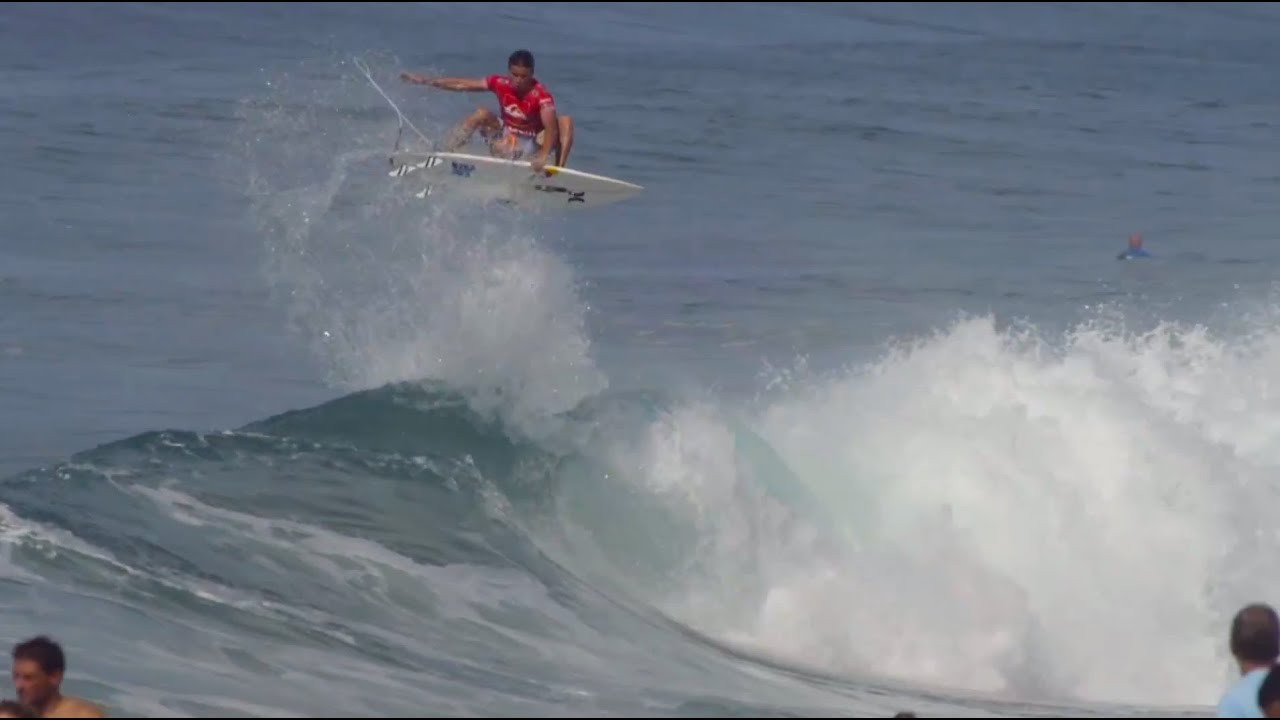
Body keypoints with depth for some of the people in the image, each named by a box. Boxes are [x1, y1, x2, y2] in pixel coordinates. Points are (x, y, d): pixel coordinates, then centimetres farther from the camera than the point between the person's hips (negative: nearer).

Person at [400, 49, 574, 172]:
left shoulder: (541, 95, -24)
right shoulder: (500, 84, -11)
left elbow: (551, 128, -38)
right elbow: (462, 85, -7)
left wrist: (543, 156, -55)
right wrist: (427, 81, -10)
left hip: (532, 146, -4)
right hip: (506, 142, 4)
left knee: (565, 120, -27)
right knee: (482, 114, -22)